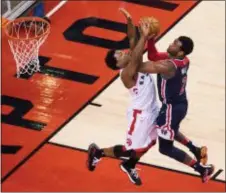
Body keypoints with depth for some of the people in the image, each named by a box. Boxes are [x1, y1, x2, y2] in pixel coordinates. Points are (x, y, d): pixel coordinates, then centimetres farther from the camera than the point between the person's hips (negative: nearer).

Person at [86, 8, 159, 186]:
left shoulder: (133, 63, -4)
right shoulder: (127, 73, -26)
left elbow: (133, 41, -10)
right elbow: (136, 56, -43)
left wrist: (130, 21, -24)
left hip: (152, 109, 9)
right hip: (140, 114, -9)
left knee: (149, 143, 22)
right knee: (132, 149, 4)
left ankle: (129, 166, 44)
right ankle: (97, 153, 23)